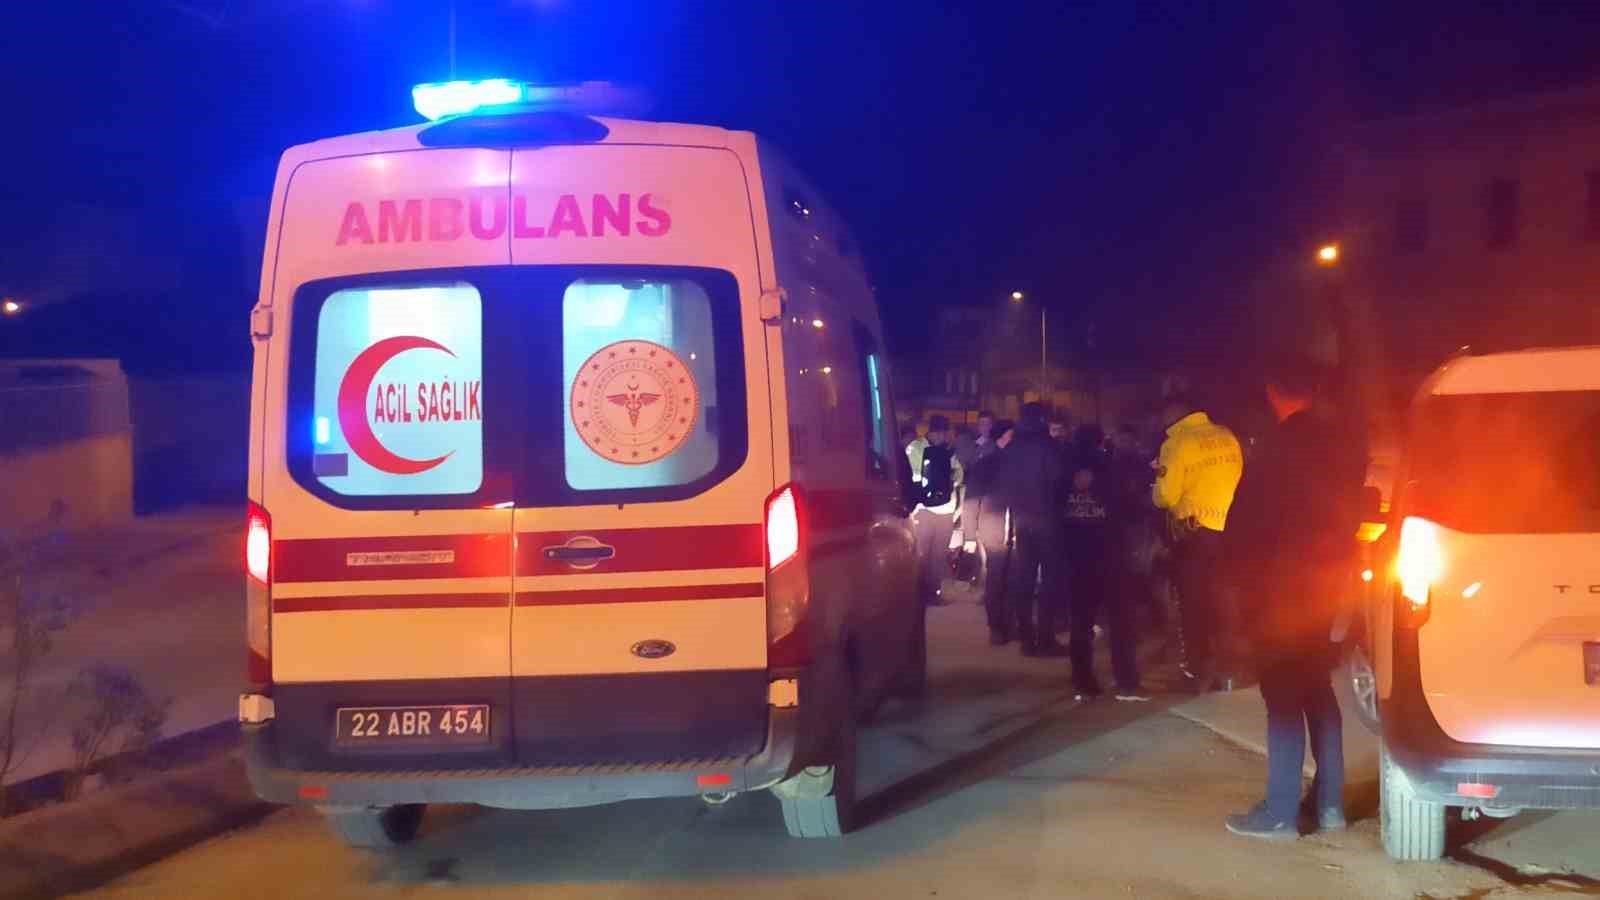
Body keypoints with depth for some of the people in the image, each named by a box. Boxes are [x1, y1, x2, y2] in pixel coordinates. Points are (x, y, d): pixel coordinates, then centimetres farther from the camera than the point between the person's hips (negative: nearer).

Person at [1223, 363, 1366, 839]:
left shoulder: (1279, 446, -17)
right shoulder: (1345, 440, 5)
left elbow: (1248, 516, -12)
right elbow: (1350, 506, 10)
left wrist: (1244, 554, 4)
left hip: (1283, 578, -7)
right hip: (1328, 574, 7)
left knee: (1283, 693, -3)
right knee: (1317, 687, 16)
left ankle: (1280, 812, -1)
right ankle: (1329, 802, 18)